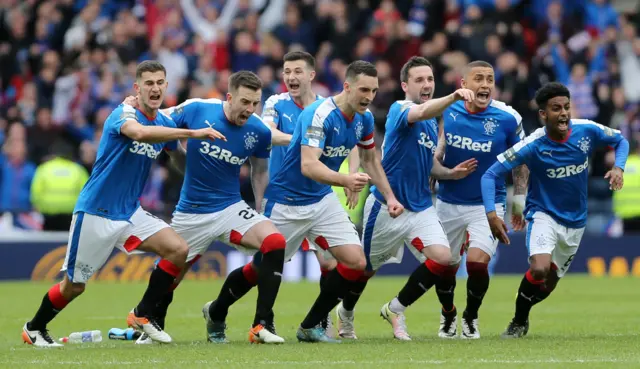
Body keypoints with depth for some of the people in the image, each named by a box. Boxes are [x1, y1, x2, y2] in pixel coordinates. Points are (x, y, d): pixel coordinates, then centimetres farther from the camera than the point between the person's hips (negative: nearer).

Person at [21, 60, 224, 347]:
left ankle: (143, 314, 2)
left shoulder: (165, 122, 3)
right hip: (95, 213, -6)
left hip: (130, 213, 6)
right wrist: (194, 133, -47)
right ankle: (34, 328, 29)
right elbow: (140, 132, -43)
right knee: (74, 286, 3)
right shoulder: (122, 114, -19)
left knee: (178, 250, -13)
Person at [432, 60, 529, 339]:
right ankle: (448, 315, 39)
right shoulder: (446, 112, -6)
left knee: (477, 263, -17)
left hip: (488, 204, -2)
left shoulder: (508, 119, -11)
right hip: (448, 203, 2)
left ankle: (471, 317, 12)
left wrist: (519, 199, 7)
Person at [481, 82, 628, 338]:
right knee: (539, 269, -28)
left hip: (574, 221, 4)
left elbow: (620, 141, 6)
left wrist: (618, 167, -14)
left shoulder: (587, 131, -14)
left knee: (547, 285, 10)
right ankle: (519, 321, -2)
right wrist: (491, 214, -33)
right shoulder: (533, 146, -23)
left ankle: (522, 314, 42)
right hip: (543, 214, -4)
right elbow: (491, 175, -21)